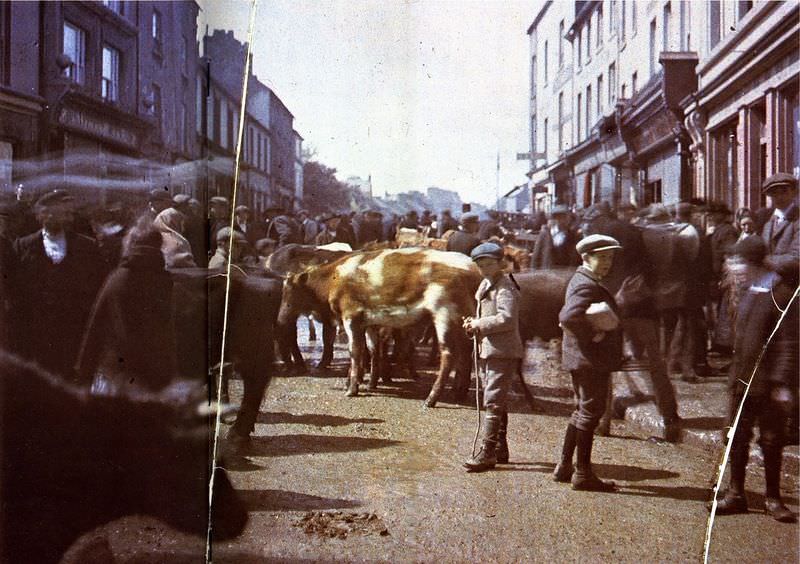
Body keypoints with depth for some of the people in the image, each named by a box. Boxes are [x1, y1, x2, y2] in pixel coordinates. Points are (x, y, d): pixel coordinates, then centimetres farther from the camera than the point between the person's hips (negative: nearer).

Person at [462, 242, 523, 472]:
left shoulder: (505, 288, -13)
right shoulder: (485, 285, 17)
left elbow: (507, 319, -26)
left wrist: (479, 324, -16)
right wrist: (473, 324, 7)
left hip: (503, 352, -10)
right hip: (487, 351, 10)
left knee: (493, 401, -11)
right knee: (497, 401, 17)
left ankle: (487, 453, -11)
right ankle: (500, 449, 27)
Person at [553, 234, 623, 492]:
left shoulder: (582, 281, 15)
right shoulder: (587, 285, -18)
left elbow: (567, 316, 21)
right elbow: (569, 317, -34)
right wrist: (592, 336, -23)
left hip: (581, 360, 11)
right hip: (592, 360, -11)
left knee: (582, 411, 18)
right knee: (590, 413, -2)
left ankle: (564, 467, 26)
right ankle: (583, 473, 5)